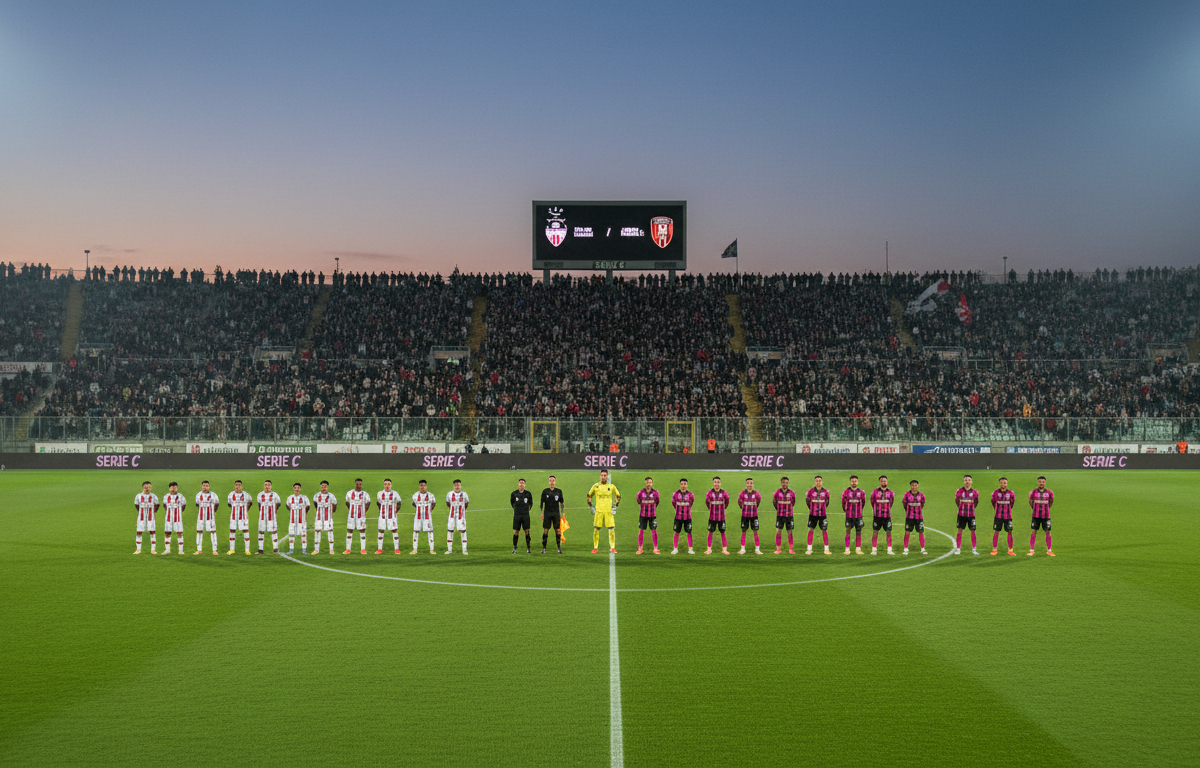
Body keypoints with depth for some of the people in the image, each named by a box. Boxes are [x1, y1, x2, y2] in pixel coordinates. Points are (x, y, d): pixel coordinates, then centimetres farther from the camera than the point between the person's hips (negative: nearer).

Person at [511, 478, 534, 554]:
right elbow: (511, 502, 17)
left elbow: (531, 503, 15)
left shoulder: (528, 494, 0)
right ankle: (514, 548, 9)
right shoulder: (514, 494, 0)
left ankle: (528, 548, 5)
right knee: (516, 531, 0)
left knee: (527, 531, -3)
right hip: (517, 515, 0)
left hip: (525, 515, 0)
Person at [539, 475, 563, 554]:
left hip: (556, 513, 0)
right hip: (547, 513, 0)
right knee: (545, 530, -1)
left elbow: (562, 503, 11)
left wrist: (563, 513, 5)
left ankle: (559, 548, 4)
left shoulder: (559, 491, 6)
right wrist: (541, 512, 4)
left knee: (558, 530, -3)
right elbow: (542, 502, 10)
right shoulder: (545, 491, 5)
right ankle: (544, 548, 5)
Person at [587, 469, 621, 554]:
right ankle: (595, 547, 12)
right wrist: (591, 507, 7)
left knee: (611, 529, -5)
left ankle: (612, 548, 6)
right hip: (598, 511, 0)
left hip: (609, 511, 0)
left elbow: (618, 496, 17)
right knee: (596, 529, 1)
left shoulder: (611, 486, 4)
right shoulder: (595, 486, 3)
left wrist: (615, 506, 8)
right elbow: (589, 496, 15)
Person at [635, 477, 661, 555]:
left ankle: (655, 549, 8)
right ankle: (640, 549, 9)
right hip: (643, 515, 0)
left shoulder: (655, 493, -6)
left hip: (652, 515, 0)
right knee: (641, 531, 2)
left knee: (654, 531, 1)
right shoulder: (640, 493, -6)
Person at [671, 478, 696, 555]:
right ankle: (675, 549, 15)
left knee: (689, 532, 2)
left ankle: (690, 549, 10)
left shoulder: (691, 495, -7)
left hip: (687, 517, 0)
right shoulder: (675, 494, -7)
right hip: (678, 516, 0)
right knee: (676, 532, 5)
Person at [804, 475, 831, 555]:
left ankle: (826, 549, 9)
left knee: (824, 531, 2)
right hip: (813, 514, 0)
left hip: (823, 514, 0)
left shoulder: (826, 491, -1)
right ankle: (809, 549, 7)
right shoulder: (810, 491, -4)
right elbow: (807, 500, 12)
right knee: (810, 530, -1)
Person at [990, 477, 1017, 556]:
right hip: (998, 516, -1)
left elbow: (1012, 503, 14)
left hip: (1008, 516, 1)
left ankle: (1010, 550, 8)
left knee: (1010, 532, 1)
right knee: (996, 532, 1)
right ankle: (994, 549, 8)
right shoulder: (995, 493, -4)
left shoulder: (1011, 493, -3)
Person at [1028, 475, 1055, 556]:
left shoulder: (1049, 492, -1)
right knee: (1034, 531, 0)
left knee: (1048, 532, 1)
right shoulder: (1034, 492, -3)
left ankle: (1049, 550, 11)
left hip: (1046, 515, 0)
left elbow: (1051, 502, 15)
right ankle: (1031, 550, 6)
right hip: (1036, 515, 0)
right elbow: (1030, 501, 14)